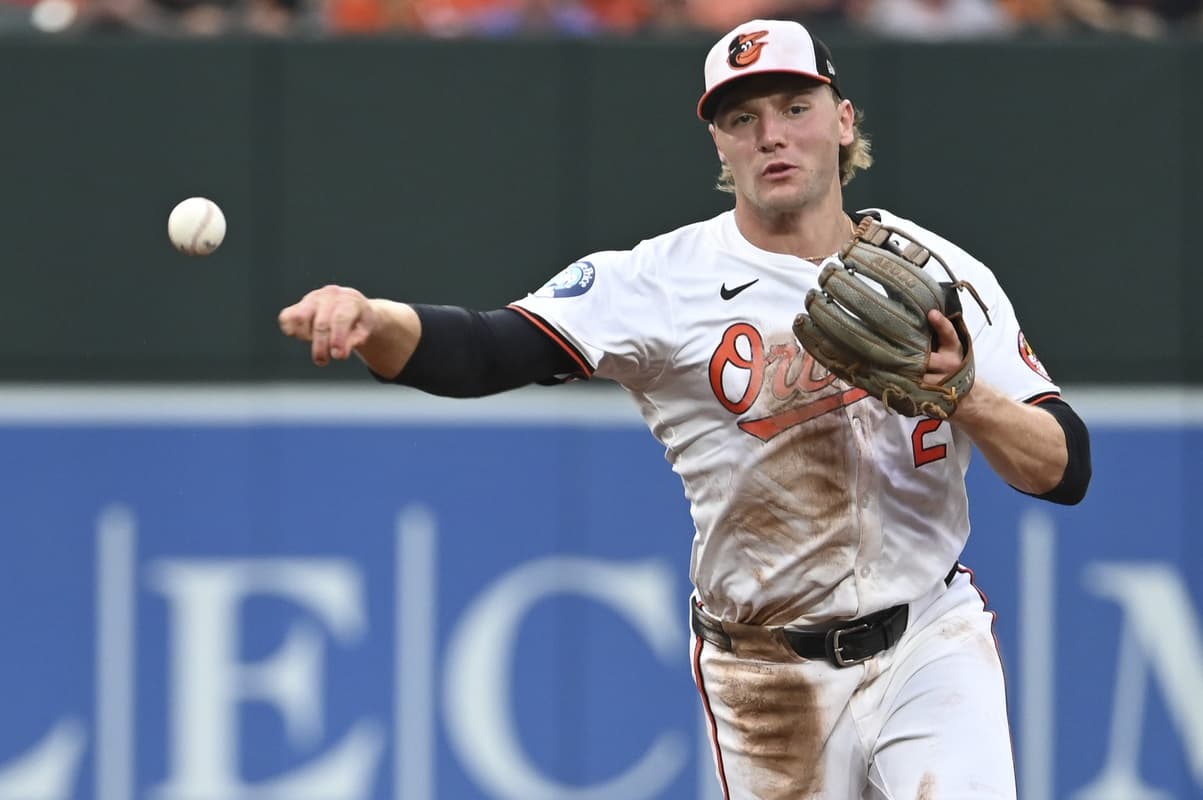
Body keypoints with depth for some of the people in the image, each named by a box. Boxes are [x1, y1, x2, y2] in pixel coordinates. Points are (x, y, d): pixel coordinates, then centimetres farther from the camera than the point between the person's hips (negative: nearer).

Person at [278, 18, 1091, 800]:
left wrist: (967, 396, -24)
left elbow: (1067, 470, -4)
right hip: (769, 679, 0)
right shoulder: (663, 280, -8)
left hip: (931, 647, 0)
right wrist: (369, 318, -43)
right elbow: (478, 352, -22)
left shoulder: (942, 274, 0)